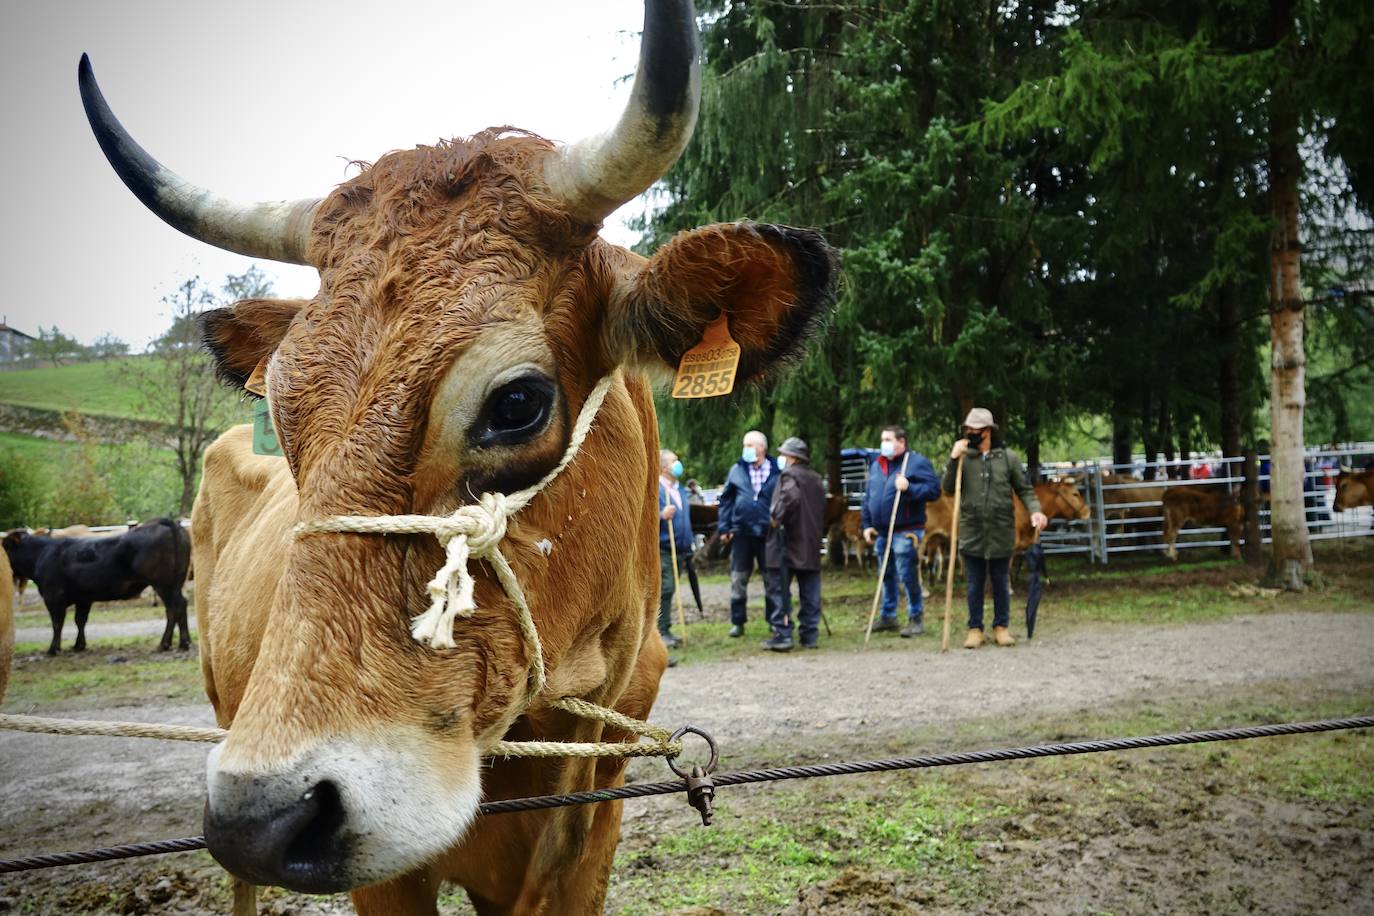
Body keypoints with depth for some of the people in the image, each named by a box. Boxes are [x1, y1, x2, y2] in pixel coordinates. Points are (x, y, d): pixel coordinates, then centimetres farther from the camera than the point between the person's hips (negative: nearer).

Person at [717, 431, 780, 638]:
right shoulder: (737, 470, 2)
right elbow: (726, 500, 5)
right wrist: (724, 528, 1)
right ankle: (737, 622, 13)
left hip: (768, 533, -1)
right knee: (738, 579, 5)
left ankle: (774, 620, 21)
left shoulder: (776, 471, -3)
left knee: (771, 579, 9)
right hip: (742, 533, 1)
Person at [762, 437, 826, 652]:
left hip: (787, 542, -7)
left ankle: (782, 635, -6)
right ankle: (810, 635, 12)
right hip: (811, 545, 8)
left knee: (780, 591, -3)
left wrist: (777, 518, -18)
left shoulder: (789, 475, -10)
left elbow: (791, 497, -28)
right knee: (810, 593, 9)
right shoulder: (816, 479, 17)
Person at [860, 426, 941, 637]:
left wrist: (909, 488, -24)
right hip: (882, 532, 7)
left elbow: (934, 490, -13)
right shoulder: (877, 465, 14)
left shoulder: (917, 462, -7)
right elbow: (868, 497, 19)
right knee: (887, 575, 16)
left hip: (906, 532, -7)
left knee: (907, 576, -5)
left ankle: (916, 618, 6)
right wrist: (866, 524, 13)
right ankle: (888, 616, 27)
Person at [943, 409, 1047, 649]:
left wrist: (1035, 511, -13)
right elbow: (948, 488, -3)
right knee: (975, 584, 8)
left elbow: (1024, 489, 4)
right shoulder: (963, 457, 1)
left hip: (1001, 532, 0)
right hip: (972, 533, 0)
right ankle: (975, 629, 18)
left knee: (1000, 583, 11)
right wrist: (953, 459, -14)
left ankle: (1001, 627, 23)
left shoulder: (1007, 457, 0)